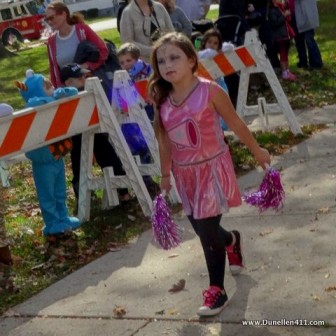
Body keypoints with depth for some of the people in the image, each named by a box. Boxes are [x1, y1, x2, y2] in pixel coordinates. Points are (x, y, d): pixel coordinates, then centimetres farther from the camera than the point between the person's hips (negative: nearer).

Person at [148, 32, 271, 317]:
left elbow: (236, 124, -6)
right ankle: (232, 241, 51)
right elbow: (164, 140, 7)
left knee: (207, 232, -5)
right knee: (202, 229, 15)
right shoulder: (162, 100, -5)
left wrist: (257, 151, 5)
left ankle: (217, 290, 15)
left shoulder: (210, 91, -17)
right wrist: (165, 175, 14)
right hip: (185, 173, 5)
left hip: (212, 168, -5)